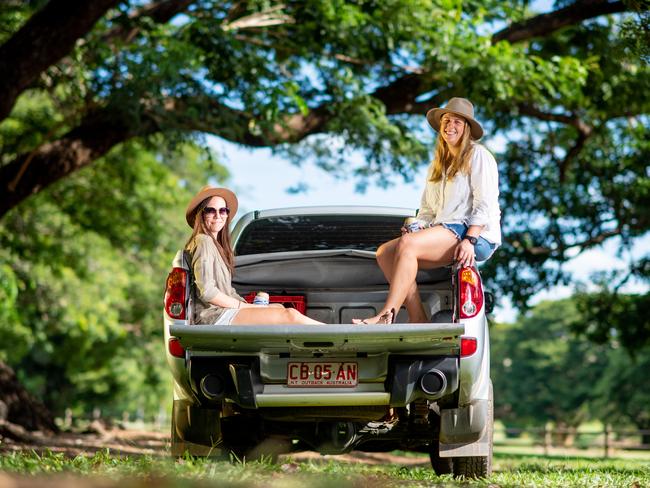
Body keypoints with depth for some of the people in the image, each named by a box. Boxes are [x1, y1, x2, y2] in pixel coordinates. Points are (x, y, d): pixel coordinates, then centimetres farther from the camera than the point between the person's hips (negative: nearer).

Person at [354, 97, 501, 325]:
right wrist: (417, 228, 3)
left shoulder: (478, 155, 2)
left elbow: (484, 204, -8)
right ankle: (418, 319, -23)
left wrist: (470, 240, -20)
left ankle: (386, 317, -37)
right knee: (384, 252, -13)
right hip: (444, 231, 8)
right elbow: (427, 209, 24)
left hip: (478, 236, -8)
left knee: (408, 244, -31)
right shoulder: (438, 164, 26)